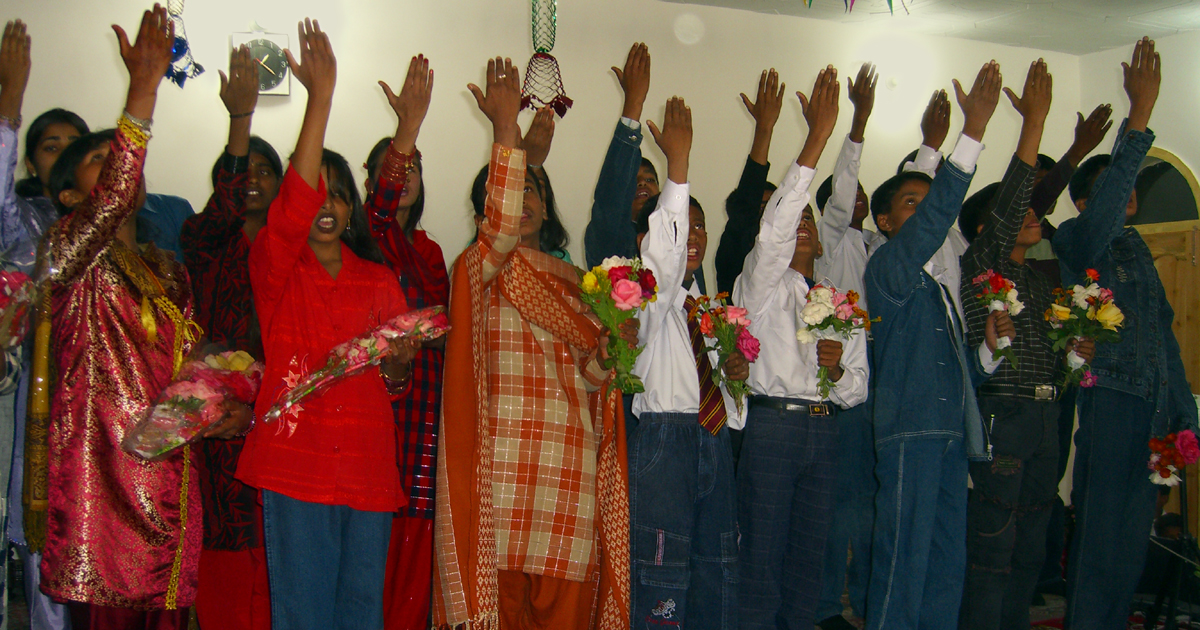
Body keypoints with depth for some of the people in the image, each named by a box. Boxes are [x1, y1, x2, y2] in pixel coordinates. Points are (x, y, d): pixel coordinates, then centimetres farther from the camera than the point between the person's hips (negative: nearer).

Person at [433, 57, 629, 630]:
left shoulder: (576, 280, 18)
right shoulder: (479, 270, 3)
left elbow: (594, 377, 15)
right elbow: (501, 229, -21)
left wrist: (603, 353, -8)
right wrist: (505, 128, -25)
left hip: (572, 470, 4)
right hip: (504, 467, -4)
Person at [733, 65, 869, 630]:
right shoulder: (761, 284, 2)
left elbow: (859, 386, 16)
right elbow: (774, 229, -19)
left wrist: (839, 371, -9)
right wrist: (816, 140, -24)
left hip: (823, 430, 5)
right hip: (772, 424, -5)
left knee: (810, 552, 10)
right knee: (763, 552, -4)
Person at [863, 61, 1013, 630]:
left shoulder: (940, 285, 23)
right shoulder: (887, 268, -1)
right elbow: (937, 216, -20)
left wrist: (989, 346, 5)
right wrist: (974, 128, -24)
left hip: (951, 433, 8)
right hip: (908, 430, -8)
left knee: (947, 563, 9)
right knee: (904, 560, -8)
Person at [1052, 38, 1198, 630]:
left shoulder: (1135, 244, 19)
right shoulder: (1074, 240, -4)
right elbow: (1103, 215, -29)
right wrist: (1139, 116, -31)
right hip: (1110, 401, -8)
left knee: (1132, 535, 11)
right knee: (1103, 534, -6)